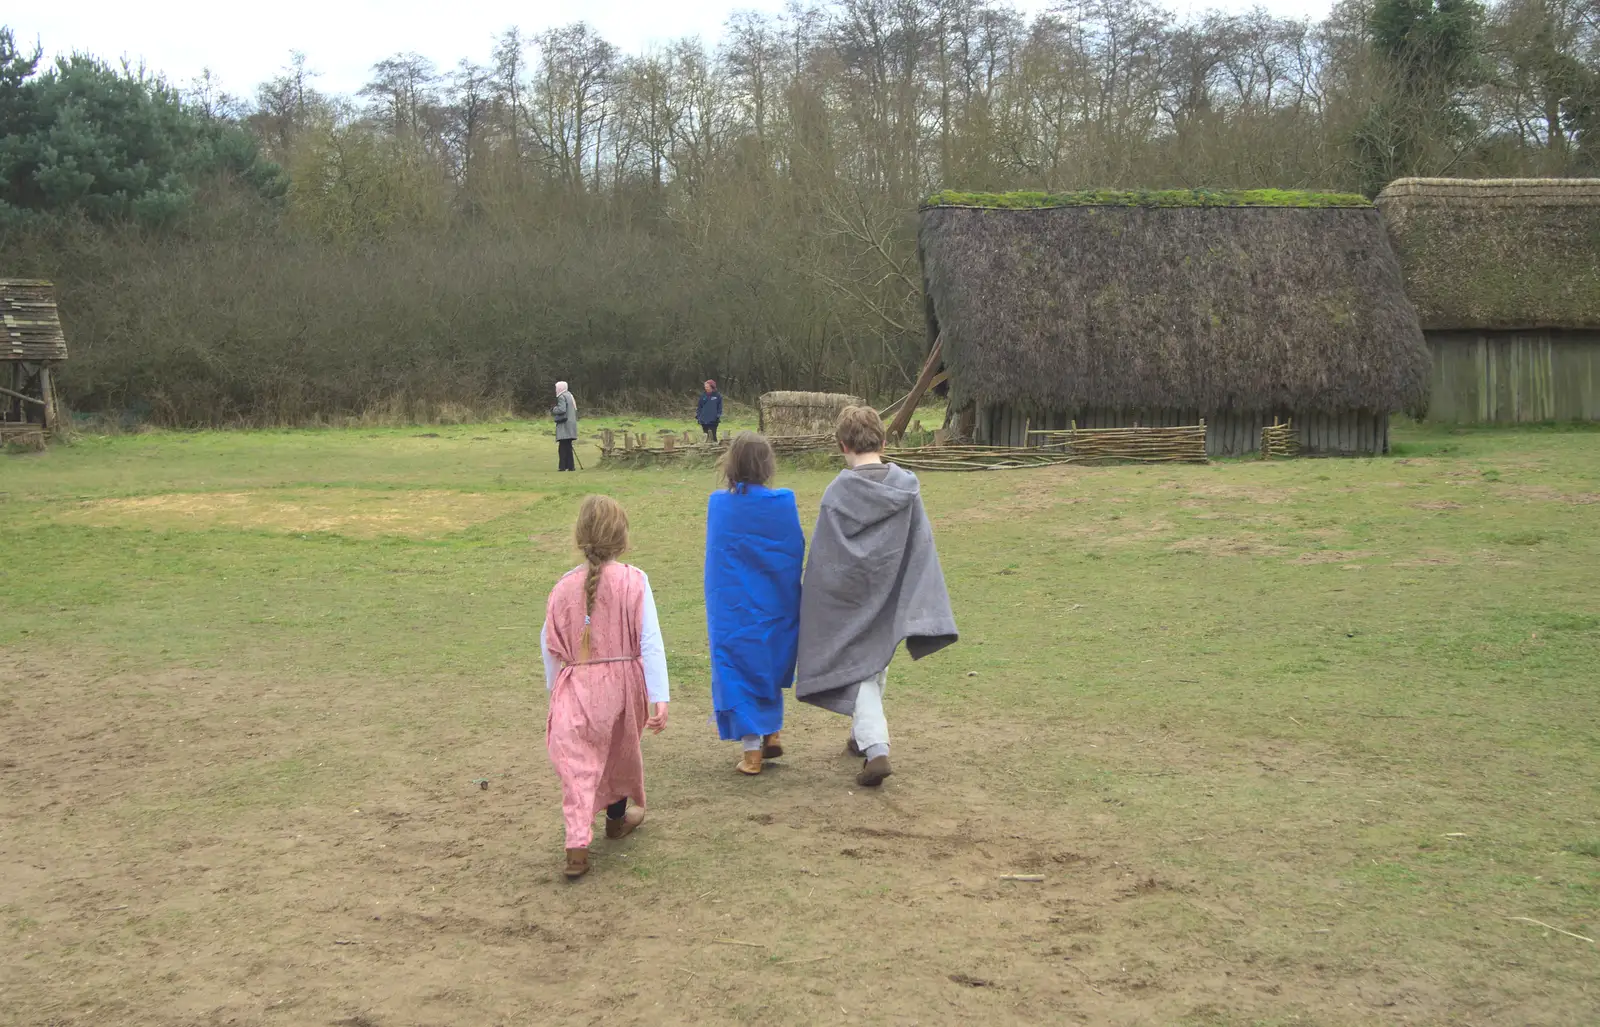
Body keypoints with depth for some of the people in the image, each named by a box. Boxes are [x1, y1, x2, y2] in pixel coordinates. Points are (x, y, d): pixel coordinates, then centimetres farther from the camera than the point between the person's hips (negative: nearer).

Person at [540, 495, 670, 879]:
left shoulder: (564, 587, -5)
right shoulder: (633, 581, -10)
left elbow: (550, 647, 4)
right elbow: (651, 642, -13)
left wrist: (554, 689, 21)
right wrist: (660, 698, -10)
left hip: (575, 690, 0)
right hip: (623, 684, 1)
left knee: (578, 765, -1)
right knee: (621, 752, 24)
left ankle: (577, 845, -15)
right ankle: (618, 817, 46)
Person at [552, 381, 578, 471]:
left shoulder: (562, 397, -10)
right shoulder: (569, 395, 18)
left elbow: (561, 409, -22)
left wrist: (554, 410, -2)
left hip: (564, 425, -9)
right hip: (571, 423, 9)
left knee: (563, 447, -8)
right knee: (568, 446, 13)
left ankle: (562, 466, -10)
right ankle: (570, 466, 13)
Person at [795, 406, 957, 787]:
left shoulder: (837, 493, -17)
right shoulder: (906, 487, -8)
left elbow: (822, 557, -11)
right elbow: (922, 547, -5)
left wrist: (813, 607, 1)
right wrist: (922, 613, 1)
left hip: (849, 599, -4)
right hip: (889, 598, 4)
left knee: (861, 673, 4)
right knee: (876, 666, 23)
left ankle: (875, 748, -13)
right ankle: (864, 738, 38)